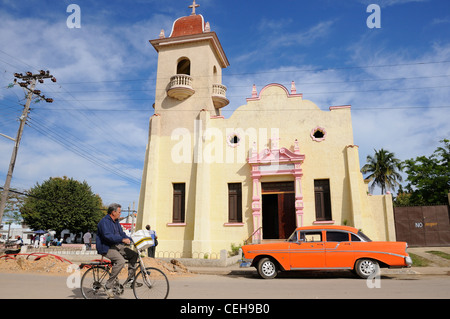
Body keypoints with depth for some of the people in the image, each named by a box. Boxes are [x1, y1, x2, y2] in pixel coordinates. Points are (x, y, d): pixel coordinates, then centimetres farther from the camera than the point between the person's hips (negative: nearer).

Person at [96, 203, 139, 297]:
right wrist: (122, 239, -31)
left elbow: (122, 234, 21)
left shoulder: (116, 222, 17)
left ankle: (130, 280, -1)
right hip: (106, 248, -9)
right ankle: (108, 285, -18)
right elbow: (108, 236, -27)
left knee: (134, 254, -8)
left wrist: (132, 240, 5)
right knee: (121, 261, -31)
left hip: (116, 246, 9)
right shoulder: (104, 222, -13)